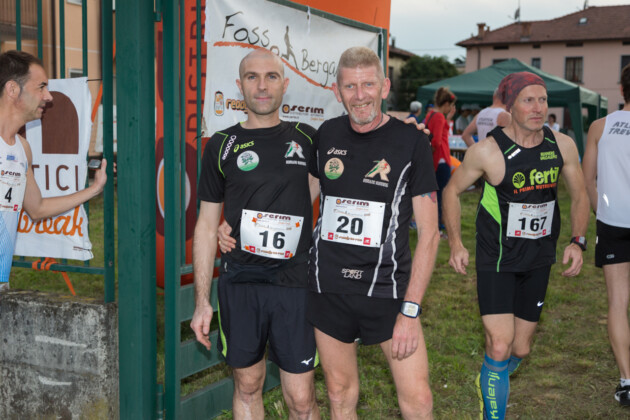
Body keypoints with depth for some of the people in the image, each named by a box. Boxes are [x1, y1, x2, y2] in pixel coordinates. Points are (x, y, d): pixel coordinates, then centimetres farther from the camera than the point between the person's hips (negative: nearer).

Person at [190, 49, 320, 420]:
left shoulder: (306, 139, 5)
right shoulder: (222, 146, 4)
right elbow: (207, 226, 7)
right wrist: (202, 301, 3)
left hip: (295, 283, 0)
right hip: (240, 284, 1)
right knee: (248, 386, 13)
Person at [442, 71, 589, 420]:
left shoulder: (562, 146, -5)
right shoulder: (487, 151, -16)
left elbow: (579, 196, 8)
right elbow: (452, 190, -2)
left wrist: (577, 241, -5)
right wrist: (455, 243, -10)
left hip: (538, 260, 4)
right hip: (496, 260, -4)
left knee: (520, 349, 14)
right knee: (499, 347, -14)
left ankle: (490, 381, 46)